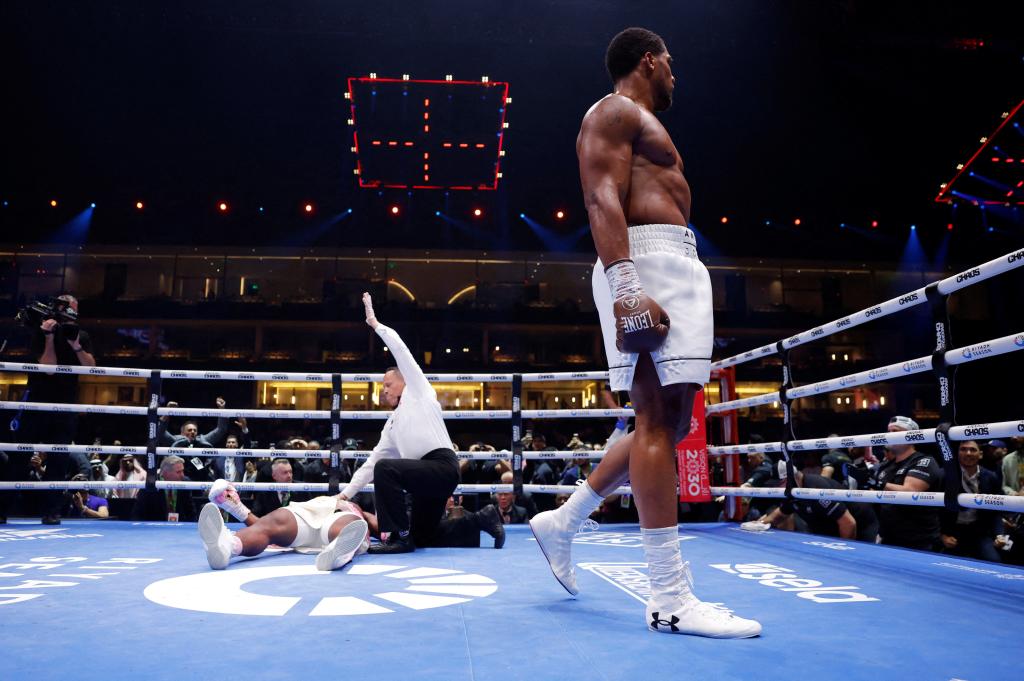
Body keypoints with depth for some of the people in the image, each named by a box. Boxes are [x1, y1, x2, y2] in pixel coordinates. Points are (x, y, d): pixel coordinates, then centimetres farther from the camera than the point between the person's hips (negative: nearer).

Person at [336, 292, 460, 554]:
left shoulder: (418, 391, 8)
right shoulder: (392, 424, 26)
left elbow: (399, 349, 1)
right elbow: (371, 462, 22)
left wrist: (375, 323, 9)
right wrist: (346, 494, 16)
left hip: (443, 467, -10)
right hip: (428, 474, 10)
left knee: (386, 468, -26)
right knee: (423, 538, 13)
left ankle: (400, 537, -19)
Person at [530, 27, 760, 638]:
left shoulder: (641, 123, 31)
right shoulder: (614, 112, 1)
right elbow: (602, 201, -14)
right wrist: (627, 290, -27)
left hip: (677, 269, 10)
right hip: (648, 264, -10)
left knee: (670, 422, 9)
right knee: (659, 419, -13)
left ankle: (562, 523, 18)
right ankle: (671, 598, -10)